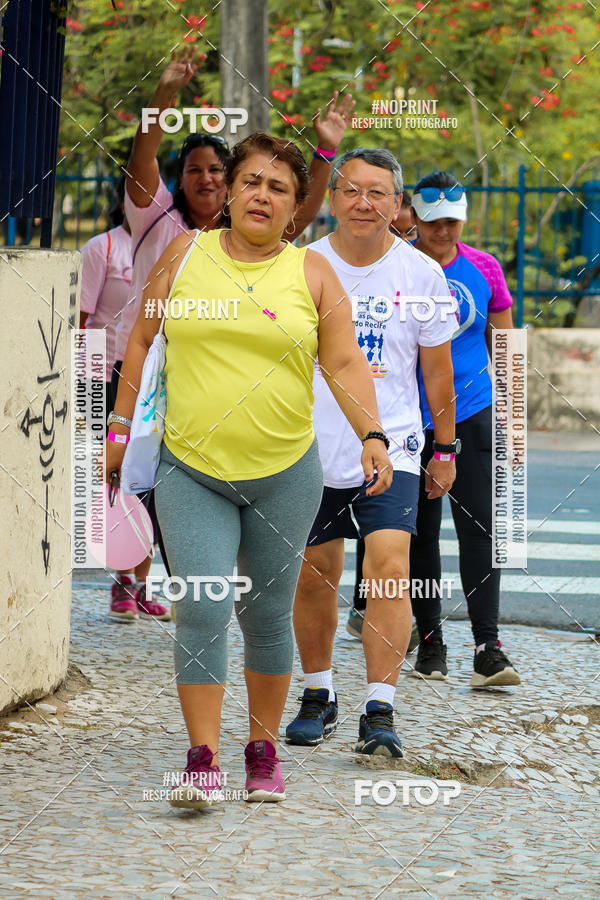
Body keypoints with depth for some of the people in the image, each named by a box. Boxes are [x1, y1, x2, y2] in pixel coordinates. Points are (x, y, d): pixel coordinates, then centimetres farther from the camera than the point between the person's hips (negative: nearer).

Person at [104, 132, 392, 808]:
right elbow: (143, 340, 12)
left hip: (284, 473, 1)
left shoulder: (312, 272, 3)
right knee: (201, 608, -12)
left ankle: (264, 751, 22)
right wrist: (121, 428, 11)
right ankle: (202, 760, -10)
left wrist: (371, 436, -14)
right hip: (191, 470, -1)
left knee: (268, 613, 8)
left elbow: (345, 362, 0)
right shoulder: (185, 255, 4)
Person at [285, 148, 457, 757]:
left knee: (390, 568, -16)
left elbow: (436, 368, 9)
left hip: (391, 448, -1)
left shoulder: (420, 275, -1)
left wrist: (445, 450, 13)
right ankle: (318, 696, 29)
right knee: (313, 575, 8)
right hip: (311, 449, 1)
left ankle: (379, 713, -15)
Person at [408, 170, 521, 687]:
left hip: (473, 413, 1)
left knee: (479, 528, -9)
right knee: (421, 532, 6)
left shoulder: (484, 269, 4)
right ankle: (430, 641, 19)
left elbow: (502, 345, 12)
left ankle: (487, 649, -11)